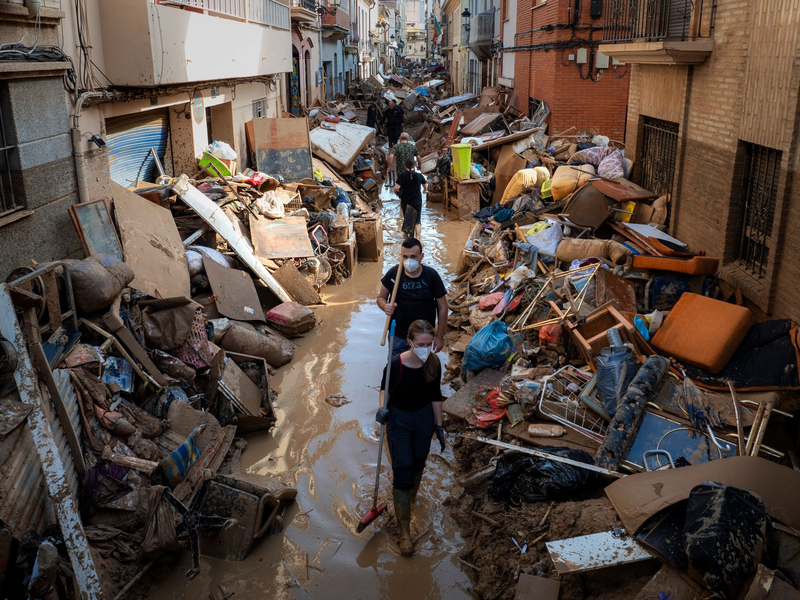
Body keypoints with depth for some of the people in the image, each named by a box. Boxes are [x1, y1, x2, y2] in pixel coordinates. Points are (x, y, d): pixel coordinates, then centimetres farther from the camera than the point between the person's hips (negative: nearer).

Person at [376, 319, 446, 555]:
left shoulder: (434, 363, -16)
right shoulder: (396, 364, -27)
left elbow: (435, 395, -2)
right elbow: (384, 388, -6)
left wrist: (439, 426, 4)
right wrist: (382, 407, -25)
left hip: (424, 418, 4)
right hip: (398, 419, -3)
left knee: (418, 463, 24)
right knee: (402, 472, -1)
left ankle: (411, 496, 55)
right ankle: (404, 530, 11)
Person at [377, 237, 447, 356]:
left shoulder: (431, 276, -14)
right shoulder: (393, 273, -11)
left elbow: (442, 307, -6)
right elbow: (381, 297, 3)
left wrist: (440, 337, -4)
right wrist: (386, 307, -21)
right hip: (397, 336, 1)